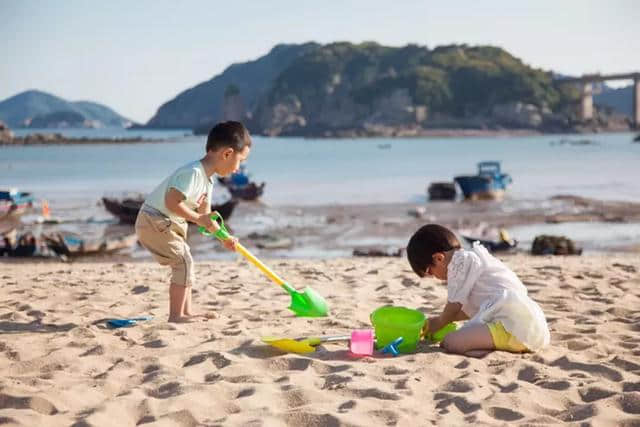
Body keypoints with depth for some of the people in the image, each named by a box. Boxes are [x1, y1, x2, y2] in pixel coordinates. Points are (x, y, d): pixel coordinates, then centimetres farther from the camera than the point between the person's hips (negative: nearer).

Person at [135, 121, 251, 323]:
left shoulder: (207, 180, 10)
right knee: (183, 261, -13)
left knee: (184, 261, 17)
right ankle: (176, 315, -10)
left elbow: (207, 216, 14)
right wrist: (197, 219, -22)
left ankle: (186, 312, 22)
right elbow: (172, 202, -31)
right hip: (153, 220, -11)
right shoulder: (192, 172, -24)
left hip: (166, 223, 11)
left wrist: (224, 238, 4)